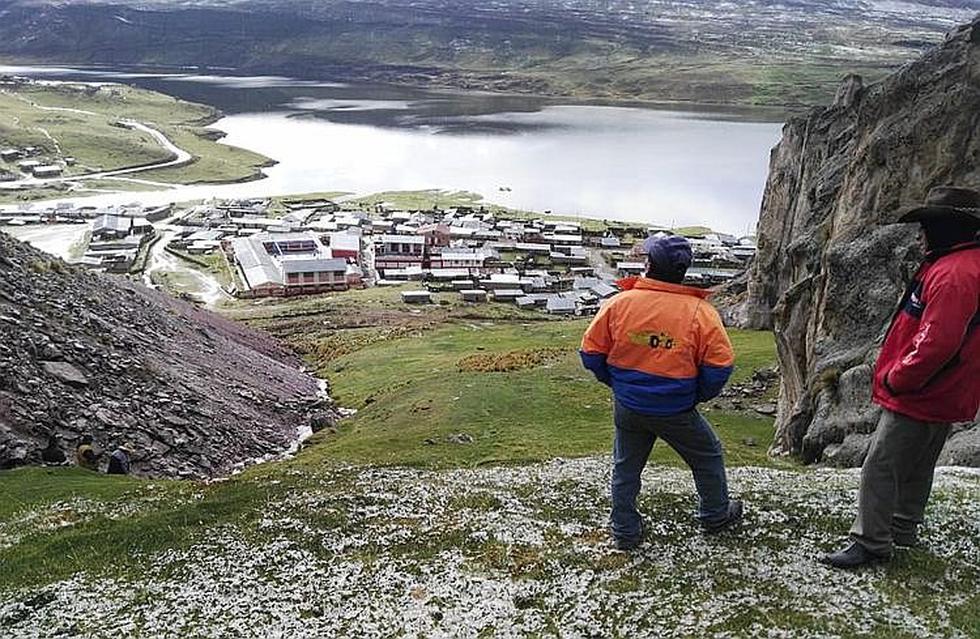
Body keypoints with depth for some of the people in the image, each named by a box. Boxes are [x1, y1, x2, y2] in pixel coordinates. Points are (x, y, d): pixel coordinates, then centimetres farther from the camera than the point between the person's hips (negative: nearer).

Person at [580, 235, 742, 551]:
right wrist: (699, 395, 5)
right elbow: (720, 364, -14)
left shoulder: (618, 303, -12)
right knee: (707, 457, 24)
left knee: (626, 467, 20)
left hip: (627, 407, 2)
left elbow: (591, 352, -5)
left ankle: (624, 532, 29)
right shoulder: (700, 312, -15)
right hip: (676, 411, -1)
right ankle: (716, 515, 42)